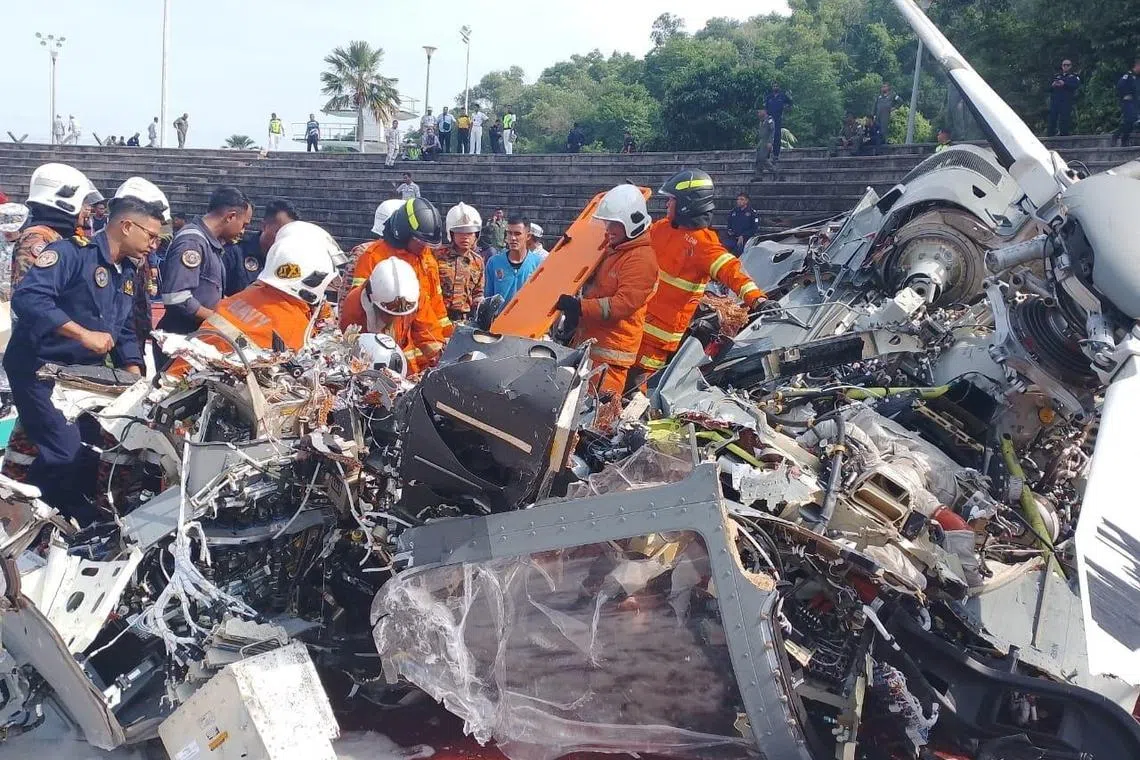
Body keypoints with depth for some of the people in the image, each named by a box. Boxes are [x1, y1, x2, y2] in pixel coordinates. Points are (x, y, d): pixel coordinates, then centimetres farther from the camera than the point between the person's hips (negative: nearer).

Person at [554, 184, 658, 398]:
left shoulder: (641, 259, -13)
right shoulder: (612, 250, 18)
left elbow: (623, 304, -22)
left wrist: (579, 307, -26)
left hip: (609, 350, -10)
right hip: (588, 342, 10)